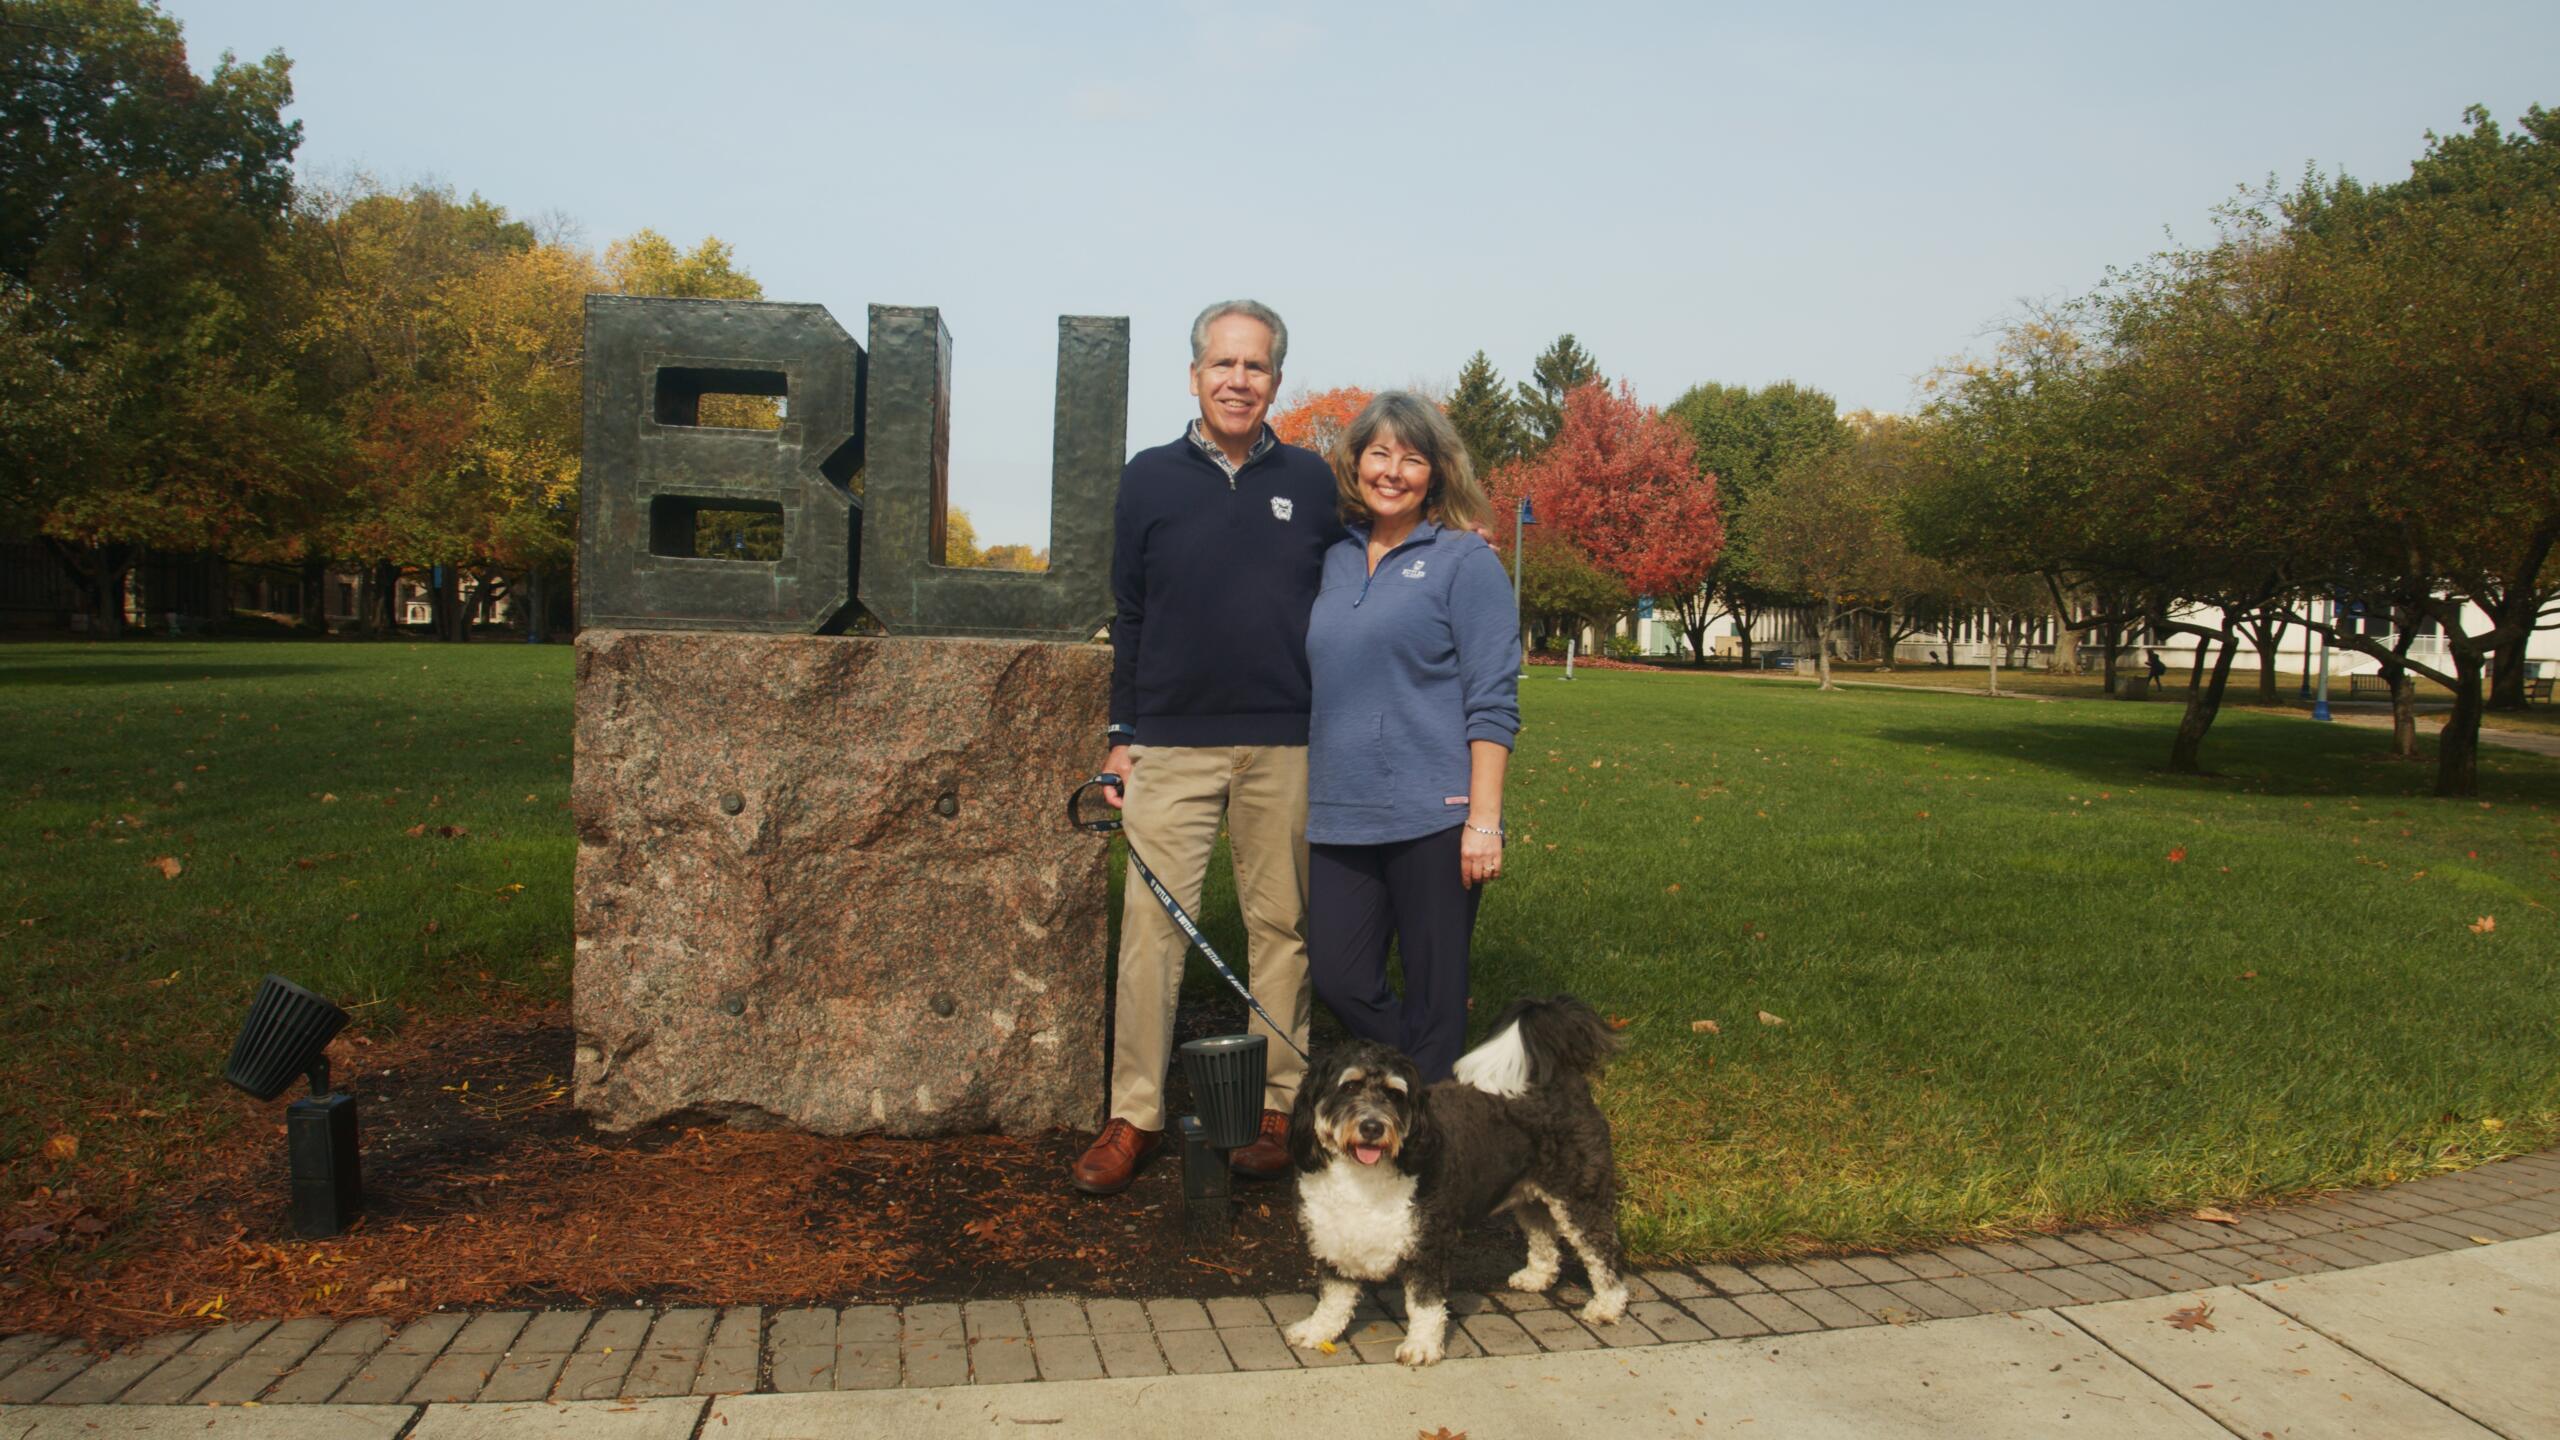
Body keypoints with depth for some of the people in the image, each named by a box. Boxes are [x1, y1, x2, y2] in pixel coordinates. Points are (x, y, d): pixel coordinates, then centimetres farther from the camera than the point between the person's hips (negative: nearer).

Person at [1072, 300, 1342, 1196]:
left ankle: (1275, 1107, 18)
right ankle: (1133, 1115, 8)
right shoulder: (1150, 478, 7)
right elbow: (1128, 615, 9)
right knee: (1152, 924, -2)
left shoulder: (1311, 481, 9)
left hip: (1285, 747, 1)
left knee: (1280, 926, 7)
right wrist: (1120, 735, 5)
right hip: (1173, 743, 0)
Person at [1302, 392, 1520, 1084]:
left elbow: (1492, 702, -8)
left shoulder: (1465, 560, -3)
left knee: (1433, 997, 3)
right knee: (1339, 981, 7)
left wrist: (1484, 820, -15)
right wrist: (1307, 800, 15)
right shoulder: (1335, 560, 12)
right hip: (1341, 816, 5)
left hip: (1432, 817, -5)